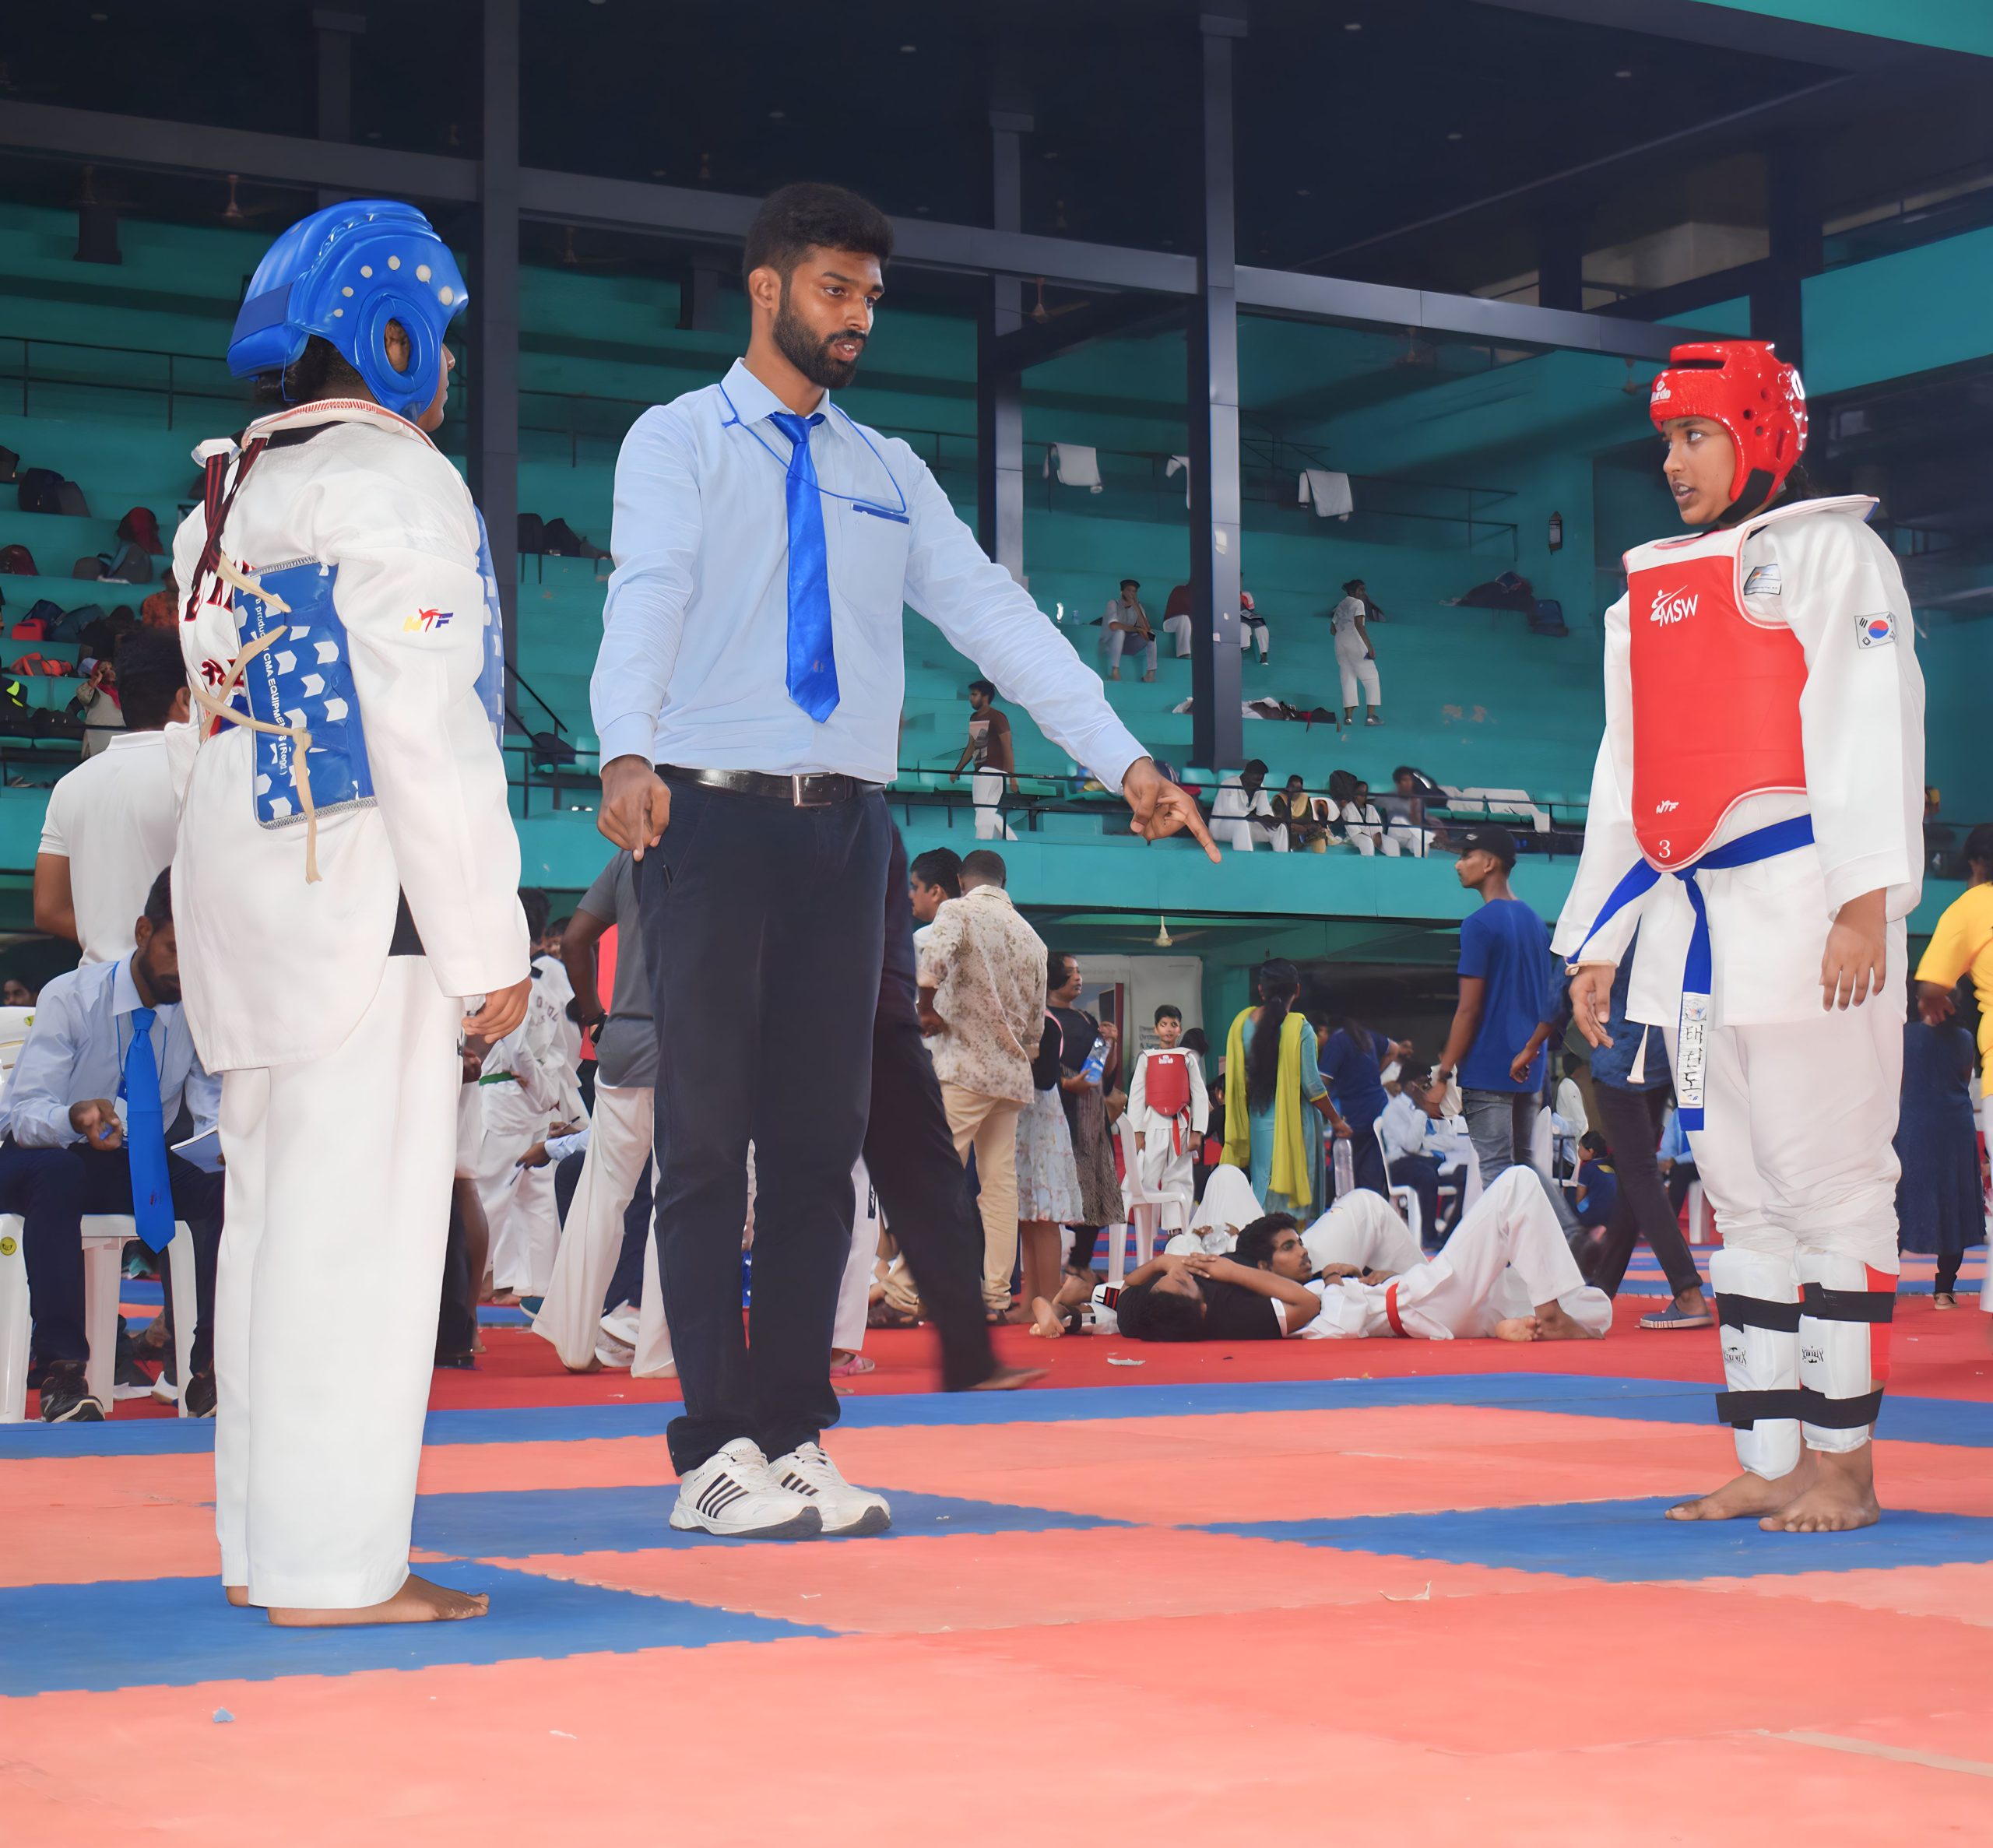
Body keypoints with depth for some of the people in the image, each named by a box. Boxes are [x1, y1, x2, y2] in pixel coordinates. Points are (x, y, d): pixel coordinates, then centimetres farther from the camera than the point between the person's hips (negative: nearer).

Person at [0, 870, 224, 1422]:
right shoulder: (70, 998, -17)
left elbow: (213, 1108, -11)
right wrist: (75, 1118, -48)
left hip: (137, 1165, 4)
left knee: (229, 1182, -25)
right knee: (57, 1174, -40)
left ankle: (211, 1364, -24)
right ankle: (62, 1368, -38)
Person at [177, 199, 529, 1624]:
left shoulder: (231, 491, 17)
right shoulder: (393, 484, -9)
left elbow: (230, 712, 16)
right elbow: (427, 734, -15)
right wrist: (489, 943, -12)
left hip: (239, 878, 9)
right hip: (362, 891, -9)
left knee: (274, 1211, 13)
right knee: (357, 1222, -6)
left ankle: (263, 1544, 20)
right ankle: (332, 1561, -2)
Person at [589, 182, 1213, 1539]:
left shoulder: (886, 472, 17)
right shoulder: (678, 443, 3)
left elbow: (995, 615, 11)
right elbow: (647, 601, -14)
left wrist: (1124, 760, 1)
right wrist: (628, 754, -32)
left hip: (845, 828, 5)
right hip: (712, 818, -5)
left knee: (824, 1138, 5)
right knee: (709, 1134, -3)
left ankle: (796, 1437, 12)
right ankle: (717, 1451, 0)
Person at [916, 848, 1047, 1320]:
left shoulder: (958, 911, -1)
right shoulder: (1031, 936, 18)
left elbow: (934, 958, -24)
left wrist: (927, 1010, -10)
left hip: (963, 1068, -6)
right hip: (1012, 1074, 6)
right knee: (1000, 1184, 5)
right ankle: (996, 1296, 3)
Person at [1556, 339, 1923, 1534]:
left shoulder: (1832, 554, 3)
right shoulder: (1652, 596, 21)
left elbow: (1871, 730, -8)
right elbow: (1628, 777, 22)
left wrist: (1867, 901, -18)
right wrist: (1597, 940, 17)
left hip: (1802, 914, -7)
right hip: (1695, 931, 7)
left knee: (1830, 1185, -6)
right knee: (1745, 1196, 8)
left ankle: (1842, 1461, -1)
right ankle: (1770, 1461, 12)